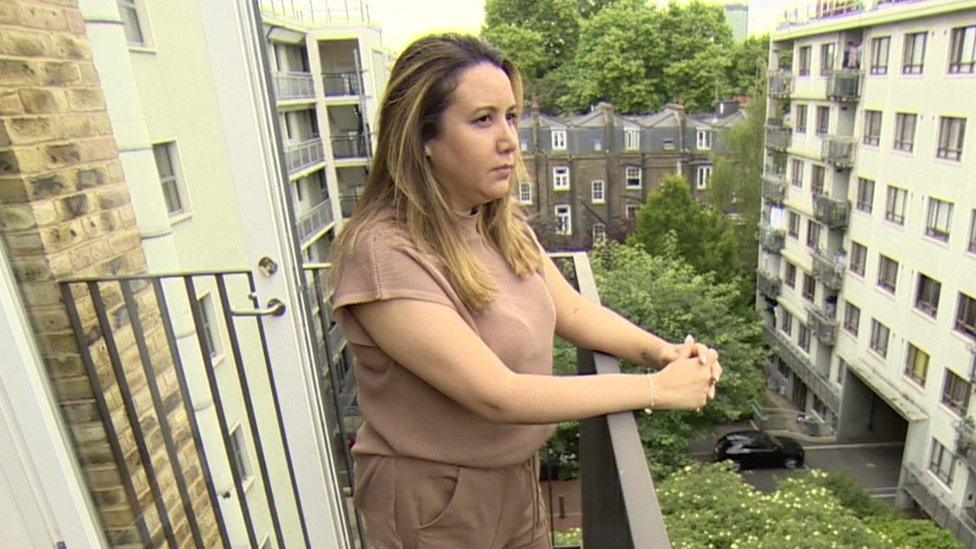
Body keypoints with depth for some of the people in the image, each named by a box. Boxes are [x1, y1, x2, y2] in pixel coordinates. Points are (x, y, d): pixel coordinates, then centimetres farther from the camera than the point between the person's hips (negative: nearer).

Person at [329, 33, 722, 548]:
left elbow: (572, 310, 3)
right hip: (433, 504, -6)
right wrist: (656, 388, -24)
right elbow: (498, 395, -30)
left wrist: (661, 350, -14)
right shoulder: (383, 253, -28)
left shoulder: (502, 223, -2)